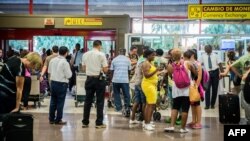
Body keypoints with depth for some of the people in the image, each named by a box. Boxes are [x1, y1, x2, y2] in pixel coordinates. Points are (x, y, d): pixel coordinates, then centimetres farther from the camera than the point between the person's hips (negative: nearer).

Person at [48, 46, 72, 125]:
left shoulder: (52, 60, 2)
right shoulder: (65, 62, -17)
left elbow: (49, 71, 14)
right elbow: (69, 75, -14)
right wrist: (70, 70, 4)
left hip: (53, 82, 6)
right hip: (62, 83, -6)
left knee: (53, 101, 14)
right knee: (60, 102, 4)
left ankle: (51, 119, 22)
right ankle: (58, 120, 10)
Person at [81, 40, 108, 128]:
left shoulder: (85, 55, 3)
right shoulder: (101, 55, -9)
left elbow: (83, 69, 9)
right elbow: (105, 70, -11)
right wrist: (106, 67, 10)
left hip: (89, 79, 4)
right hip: (99, 79, -4)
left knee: (88, 101, 10)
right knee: (99, 101, 4)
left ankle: (85, 122, 14)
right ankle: (99, 123, 6)